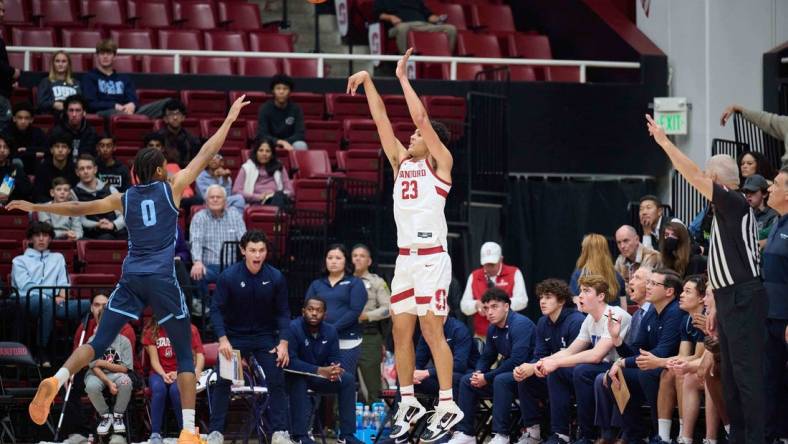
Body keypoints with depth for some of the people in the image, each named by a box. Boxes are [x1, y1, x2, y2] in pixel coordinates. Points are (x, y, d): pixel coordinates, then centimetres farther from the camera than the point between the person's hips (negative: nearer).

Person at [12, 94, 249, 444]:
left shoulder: (124, 199, 12)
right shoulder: (171, 189, 3)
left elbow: (78, 208, 16)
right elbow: (205, 155, 6)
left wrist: (36, 207, 27)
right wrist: (230, 119, 14)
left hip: (131, 279, 3)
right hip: (162, 280, -3)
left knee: (99, 341, 2)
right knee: (185, 353, 4)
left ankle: (56, 380, -27)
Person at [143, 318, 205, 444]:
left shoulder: (190, 330, 3)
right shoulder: (151, 331, 8)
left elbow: (200, 355, -6)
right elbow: (154, 359, -1)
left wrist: (196, 372, -27)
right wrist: (164, 375, -21)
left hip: (182, 373, -1)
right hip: (159, 372, 1)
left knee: (176, 389, -37)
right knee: (158, 388, -36)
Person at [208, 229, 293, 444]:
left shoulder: (276, 277, -11)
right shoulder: (228, 277, -16)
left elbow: (283, 312, -3)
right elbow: (216, 309, -13)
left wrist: (283, 342, -12)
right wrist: (223, 339, -23)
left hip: (265, 336, 1)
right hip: (234, 336, -1)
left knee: (276, 382, -6)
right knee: (223, 382, -5)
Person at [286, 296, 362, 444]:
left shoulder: (330, 332, -2)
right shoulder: (293, 328, -22)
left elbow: (335, 360, -1)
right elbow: (290, 361, -30)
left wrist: (334, 371, -28)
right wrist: (320, 371, -37)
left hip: (319, 378, 6)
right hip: (295, 377, -6)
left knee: (348, 378, -14)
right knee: (299, 377, -38)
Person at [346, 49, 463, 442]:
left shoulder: (440, 162, -1)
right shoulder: (402, 162, 16)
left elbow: (421, 118, -10)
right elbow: (381, 120, 15)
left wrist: (403, 78, -6)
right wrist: (368, 82, 10)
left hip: (432, 258, -7)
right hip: (405, 257, 7)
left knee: (431, 329, -9)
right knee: (401, 330, 7)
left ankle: (447, 406, -8)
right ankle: (409, 403, 15)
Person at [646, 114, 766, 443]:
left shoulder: (735, 203, -10)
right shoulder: (725, 211, 20)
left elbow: (693, 176, -18)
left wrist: (664, 142, -12)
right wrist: (717, 307, 23)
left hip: (743, 300, -10)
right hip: (730, 300, 10)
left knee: (747, 373, -11)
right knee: (732, 375, 12)